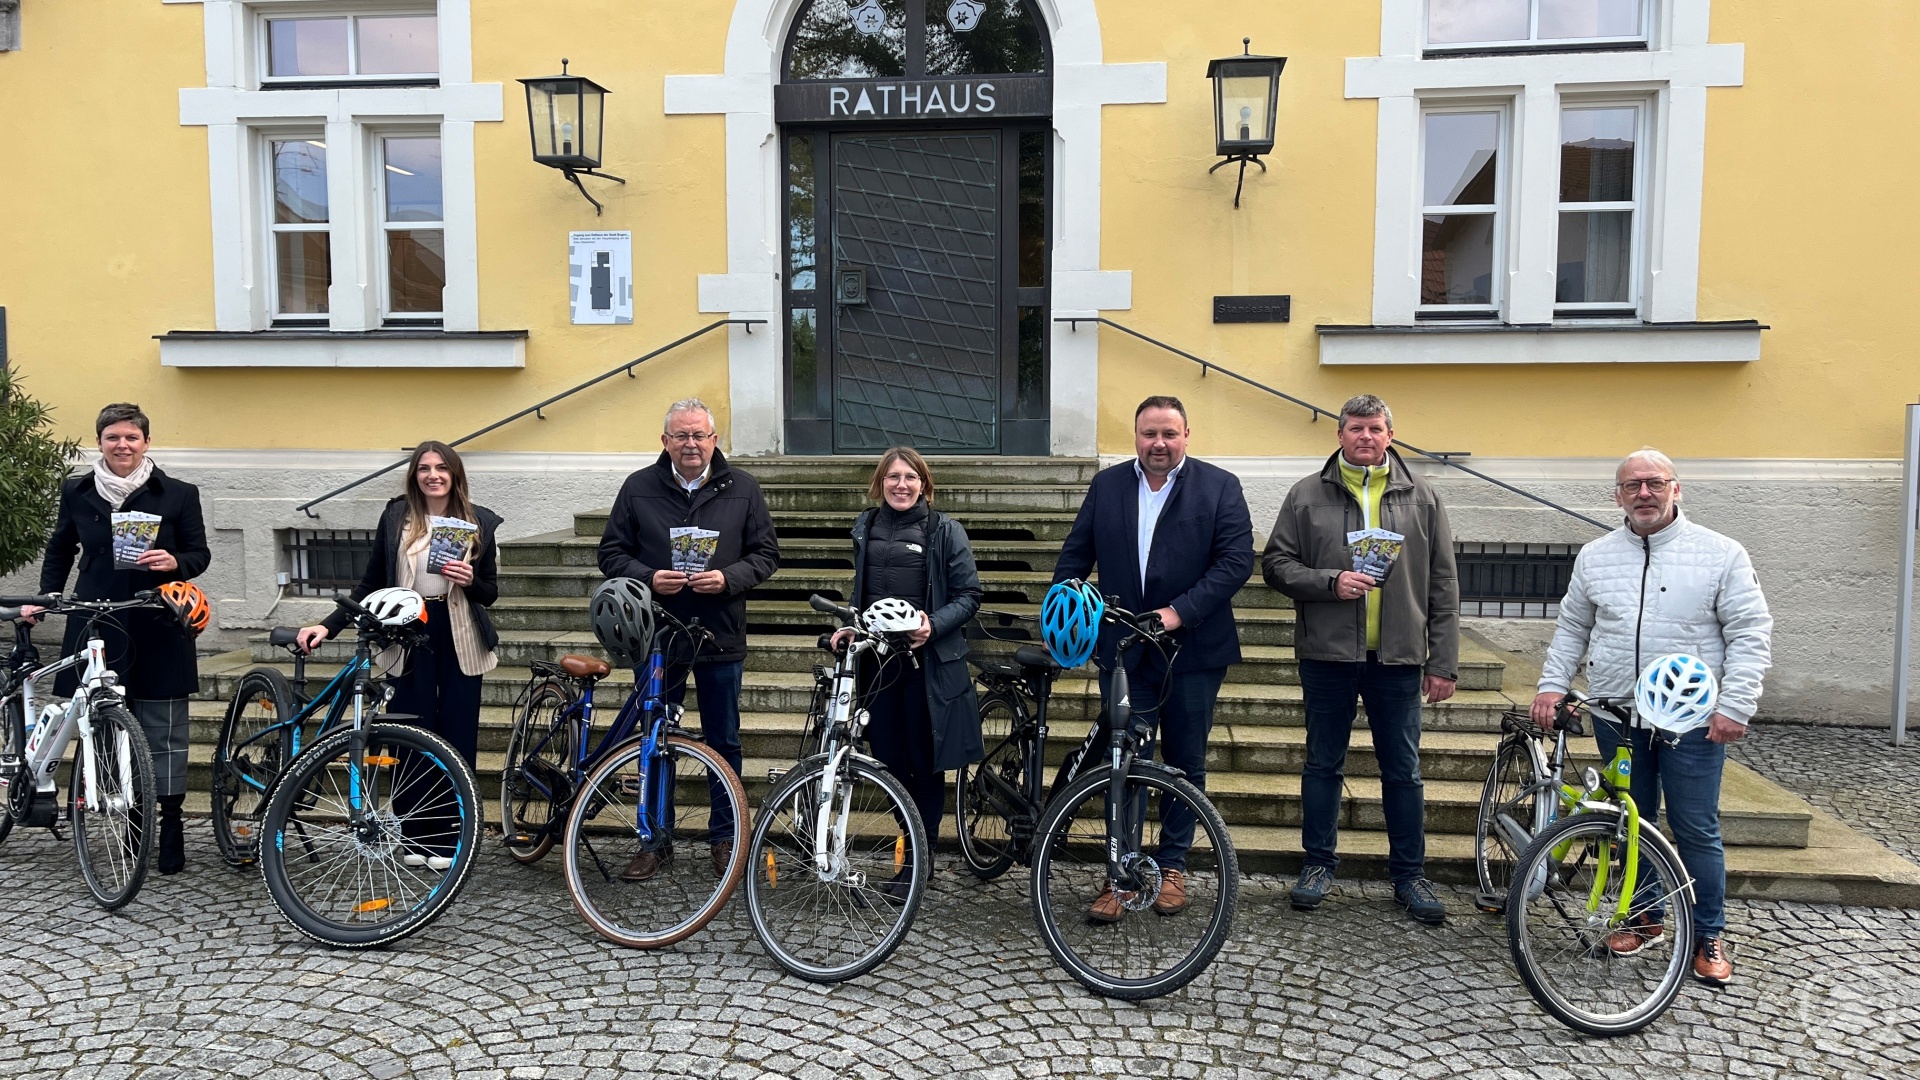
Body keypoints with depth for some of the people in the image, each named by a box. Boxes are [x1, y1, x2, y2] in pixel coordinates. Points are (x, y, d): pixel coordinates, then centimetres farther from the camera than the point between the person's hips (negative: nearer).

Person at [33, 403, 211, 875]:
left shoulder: (178, 494, 0)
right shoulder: (77, 492, 8)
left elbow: (200, 554, 4)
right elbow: (59, 551, 20)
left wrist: (175, 562, -16)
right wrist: (45, 598, 11)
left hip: (157, 629, -2)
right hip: (97, 628, 2)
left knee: (164, 732, 0)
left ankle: (170, 825, 7)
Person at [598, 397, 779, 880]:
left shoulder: (742, 489, 2)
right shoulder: (638, 488, 2)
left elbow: (767, 552, 3)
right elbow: (611, 552, 4)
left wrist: (727, 579, -14)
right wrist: (648, 578, -14)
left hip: (721, 637, 0)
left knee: (724, 742, 9)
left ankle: (725, 837, 23)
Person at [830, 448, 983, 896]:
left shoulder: (945, 530, -3)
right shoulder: (866, 528, 11)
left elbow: (969, 595, -4)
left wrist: (934, 625, -19)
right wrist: (848, 625, 5)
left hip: (927, 659, -4)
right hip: (878, 657, 4)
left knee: (925, 761, 3)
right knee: (888, 758, 7)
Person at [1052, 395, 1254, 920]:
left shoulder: (1220, 486, -2)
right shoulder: (1107, 485, 7)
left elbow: (1237, 560, -10)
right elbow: (1075, 555, 9)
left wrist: (1179, 611, -19)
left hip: (1191, 650, -1)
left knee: (1185, 764, 11)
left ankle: (1172, 866, 27)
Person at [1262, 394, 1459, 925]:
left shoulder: (1421, 499, 5)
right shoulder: (1307, 496, 2)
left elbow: (1443, 586, 4)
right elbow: (1275, 563, 1)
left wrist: (1443, 662, 0)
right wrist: (1330, 582, -15)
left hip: (1398, 659, 1)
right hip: (1327, 655, 0)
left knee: (1403, 770, 9)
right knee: (1323, 763, 11)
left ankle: (1409, 874, 22)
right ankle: (1318, 863, 25)